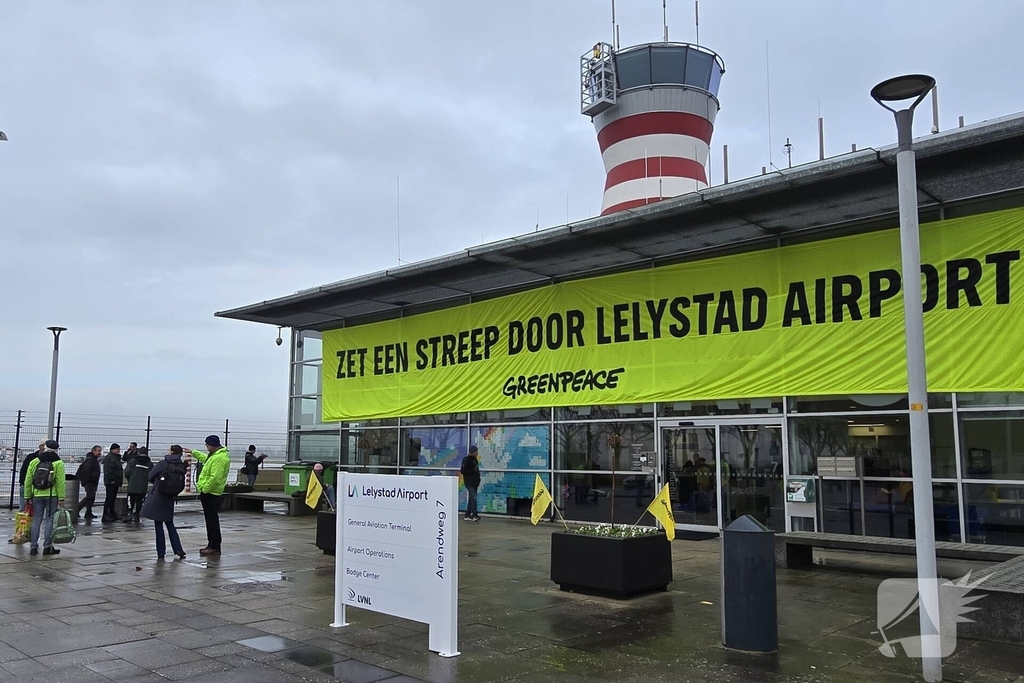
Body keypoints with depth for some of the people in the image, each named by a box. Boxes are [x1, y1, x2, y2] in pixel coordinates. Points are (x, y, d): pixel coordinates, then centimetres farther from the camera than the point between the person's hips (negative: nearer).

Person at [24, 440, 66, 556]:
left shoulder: (34, 462, 7)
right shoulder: (58, 463, -5)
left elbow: (28, 481, 8)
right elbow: (60, 482, -9)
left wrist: (27, 496, 14)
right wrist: (61, 498, -7)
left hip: (37, 496, 3)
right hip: (52, 496, -3)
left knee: (36, 520, 10)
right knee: (50, 520, 2)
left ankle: (33, 547, 11)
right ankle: (47, 547, 3)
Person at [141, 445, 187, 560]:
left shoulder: (163, 464, -12)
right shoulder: (181, 467, 1)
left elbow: (150, 477, -3)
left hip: (157, 497, -5)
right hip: (170, 499, 5)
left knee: (158, 525, 2)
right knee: (170, 524, 15)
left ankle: (161, 553, 4)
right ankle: (178, 550, 9)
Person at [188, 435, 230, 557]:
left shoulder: (220, 458, -21)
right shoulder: (214, 455, 14)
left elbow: (215, 478, -27)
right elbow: (205, 457, 38)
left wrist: (204, 489, -21)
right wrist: (193, 452, 40)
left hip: (210, 493, -11)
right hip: (208, 492, 11)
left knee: (212, 520, -6)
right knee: (210, 519, 15)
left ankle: (215, 547, -2)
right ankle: (212, 545, 22)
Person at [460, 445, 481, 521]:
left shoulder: (475, 459, 14)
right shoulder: (466, 460, -11)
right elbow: (463, 471, -16)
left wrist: (478, 479, 15)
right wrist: (473, 470, -20)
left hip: (474, 482, 9)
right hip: (469, 482, -9)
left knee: (471, 498, 10)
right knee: (473, 498, -15)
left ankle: (468, 515, 17)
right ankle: (474, 515, -16)